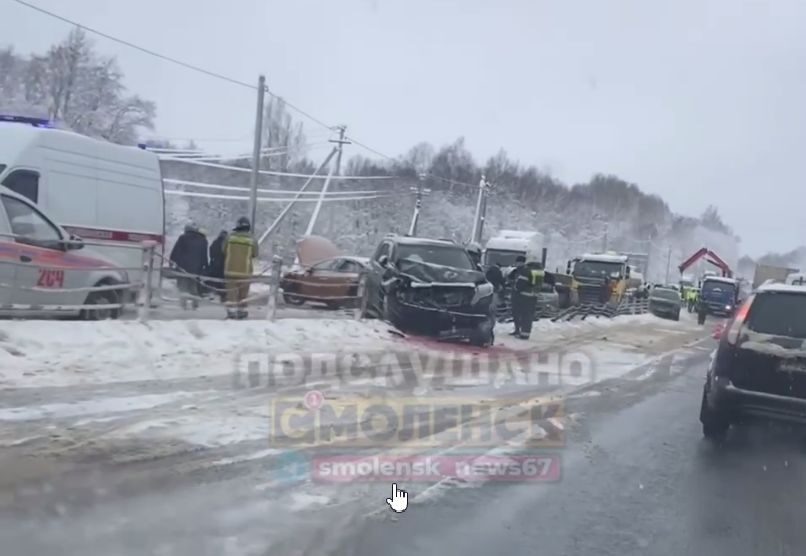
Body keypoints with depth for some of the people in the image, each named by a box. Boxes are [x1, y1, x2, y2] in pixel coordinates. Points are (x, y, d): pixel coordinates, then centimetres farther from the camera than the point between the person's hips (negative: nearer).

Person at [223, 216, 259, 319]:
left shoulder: (230, 237, -4)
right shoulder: (252, 240, -5)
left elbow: (224, 251, 6)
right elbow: (255, 255, 4)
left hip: (230, 269, 0)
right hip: (245, 270, 0)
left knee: (231, 291, 3)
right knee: (243, 292, 11)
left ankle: (231, 312, -2)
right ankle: (241, 312, 16)